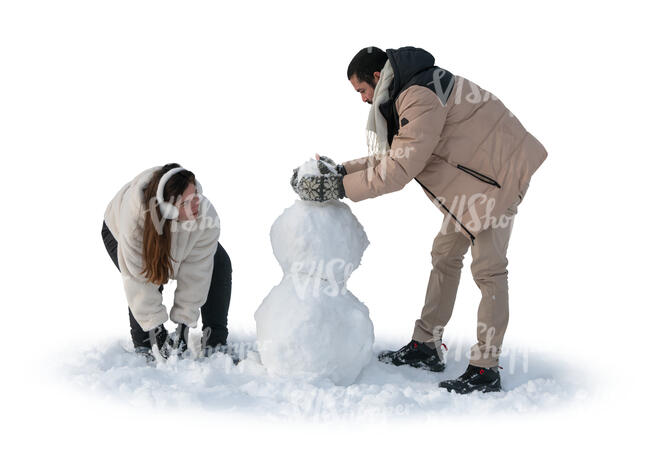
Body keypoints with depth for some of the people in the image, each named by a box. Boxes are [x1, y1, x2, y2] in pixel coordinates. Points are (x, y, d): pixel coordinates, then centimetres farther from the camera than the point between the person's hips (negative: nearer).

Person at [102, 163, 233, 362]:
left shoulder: (206, 214, -40)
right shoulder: (134, 218, -46)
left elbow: (196, 274, -32)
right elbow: (138, 280, -39)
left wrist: (183, 325, -31)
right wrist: (155, 328, -37)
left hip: (178, 235, 3)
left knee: (219, 265, -15)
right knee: (151, 277, -28)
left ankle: (215, 342, -6)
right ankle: (143, 348, -9)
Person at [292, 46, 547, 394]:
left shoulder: (420, 98, -25)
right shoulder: (411, 92, 8)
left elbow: (398, 171, -29)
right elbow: (393, 155, 11)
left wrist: (338, 188, -24)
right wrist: (343, 170, 2)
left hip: (498, 172, -11)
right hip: (471, 172, 11)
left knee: (487, 268, -9)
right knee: (445, 254, 12)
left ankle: (486, 370, -3)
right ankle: (426, 347, 21)